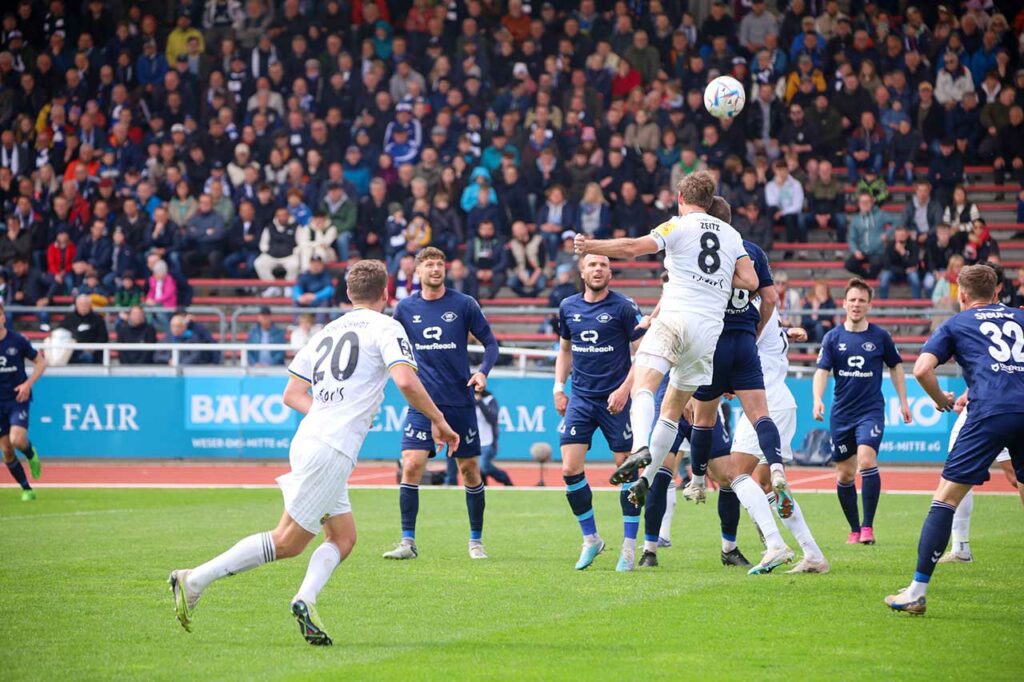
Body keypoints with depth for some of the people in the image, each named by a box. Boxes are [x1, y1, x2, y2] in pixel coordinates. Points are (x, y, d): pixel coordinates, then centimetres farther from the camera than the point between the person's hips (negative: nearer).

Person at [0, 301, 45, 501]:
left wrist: (28, 384, -10)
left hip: (18, 399, -2)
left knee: (17, 440, -23)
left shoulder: (17, 340, -7)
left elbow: (40, 361, 3)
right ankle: (26, 489, 17)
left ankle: (31, 455, 12)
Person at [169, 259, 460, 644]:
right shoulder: (385, 327, -1)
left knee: (343, 538, 12)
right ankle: (195, 580, -10)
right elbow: (405, 381, -16)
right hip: (332, 452, -8)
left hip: (307, 440, 8)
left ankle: (305, 599, -9)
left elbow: (292, 394, 20)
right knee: (287, 542, -6)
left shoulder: (327, 331, 19)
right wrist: (438, 421, -5)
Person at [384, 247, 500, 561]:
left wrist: (483, 371, -12)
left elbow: (490, 343, 3)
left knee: (470, 470, 5)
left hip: (460, 402, 0)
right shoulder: (405, 308, 3)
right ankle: (408, 543, -7)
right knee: (411, 466, -13)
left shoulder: (463, 304, -2)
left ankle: (476, 541, 20)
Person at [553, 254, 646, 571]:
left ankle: (629, 547, 8)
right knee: (570, 470, -6)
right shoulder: (568, 307, 8)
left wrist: (624, 389, -15)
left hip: (615, 400, -4)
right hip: (580, 399, 4)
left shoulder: (624, 307, -6)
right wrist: (558, 387, 11)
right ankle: (590, 539, 10)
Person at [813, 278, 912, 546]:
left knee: (866, 461, -23)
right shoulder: (833, 337, 2)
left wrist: (903, 402, 14)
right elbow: (822, 370, -4)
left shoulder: (880, 336, 1)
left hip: (871, 410, -2)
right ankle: (854, 530, 21)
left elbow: (895, 366, 14)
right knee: (845, 474, 6)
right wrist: (818, 399, -21)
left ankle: (868, 526, -17)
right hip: (841, 413, 2)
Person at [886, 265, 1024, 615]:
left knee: (946, 497, 1)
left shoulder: (956, 324, 16)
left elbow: (922, 369, 3)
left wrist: (941, 400, 21)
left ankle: (917, 592, -4)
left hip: (990, 412, -3)